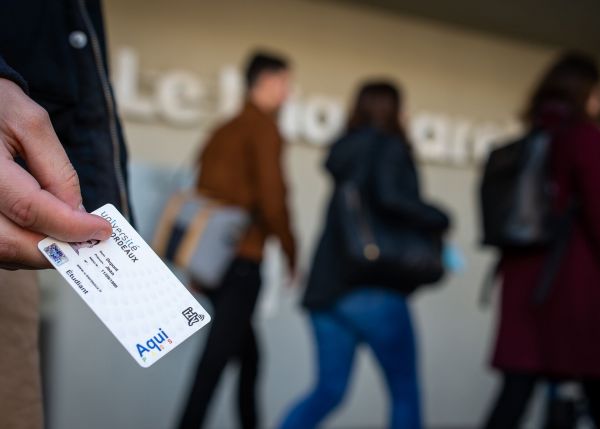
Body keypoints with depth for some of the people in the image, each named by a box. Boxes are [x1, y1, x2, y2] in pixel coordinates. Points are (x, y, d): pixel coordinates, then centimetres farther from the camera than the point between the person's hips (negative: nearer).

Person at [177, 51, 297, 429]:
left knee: (248, 353, 16)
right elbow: (271, 199, -14)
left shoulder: (223, 131, 18)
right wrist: (292, 254, -4)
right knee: (218, 356, -8)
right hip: (241, 259, -8)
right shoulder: (264, 128, -5)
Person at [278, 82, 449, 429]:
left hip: (327, 288, 6)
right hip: (372, 290, -6)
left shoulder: (344, 151, 16)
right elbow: (390, 196, -22)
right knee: (405, 392, 9)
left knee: (329, 390, 13)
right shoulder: (391, 148, -4)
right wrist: (438, 219, -8)